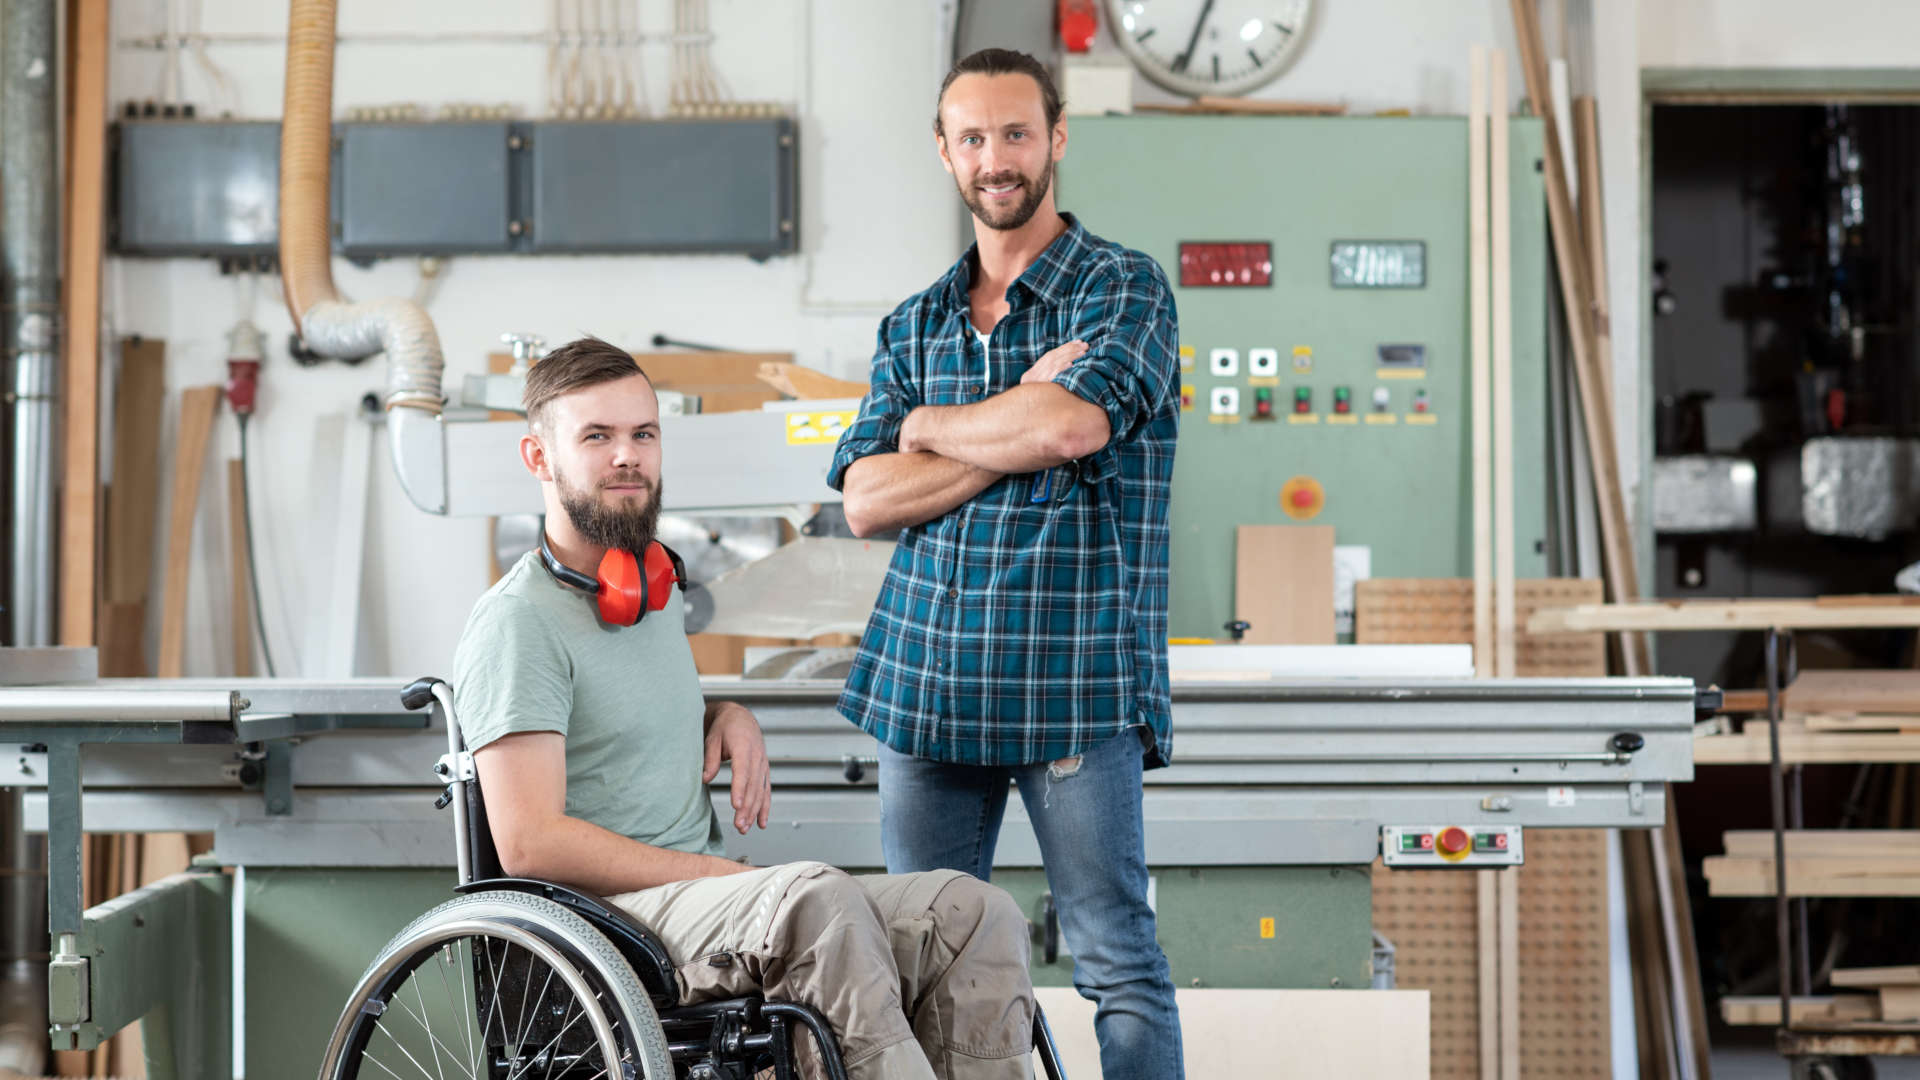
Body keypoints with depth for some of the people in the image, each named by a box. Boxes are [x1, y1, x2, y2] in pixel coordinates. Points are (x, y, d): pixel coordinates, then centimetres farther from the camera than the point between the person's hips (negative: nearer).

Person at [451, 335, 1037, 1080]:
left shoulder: (658, 591, 19)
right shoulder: (517, 624, -7)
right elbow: (529, 843, -16)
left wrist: (728, 717, 14)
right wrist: (725, 876, -16)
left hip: (706, 904, 8)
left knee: (977, 916, -15)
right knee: (819, 897, -37)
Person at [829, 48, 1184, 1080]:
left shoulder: (1125, 288, 1)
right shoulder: (913, 325, 16)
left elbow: (1072, 425, -19)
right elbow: (865, 500, 3)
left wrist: (932, 425, -1)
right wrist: (1017, 430, -8)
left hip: (1074, 680, -5)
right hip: (924, 678, 5)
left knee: (1116, 960, -1)